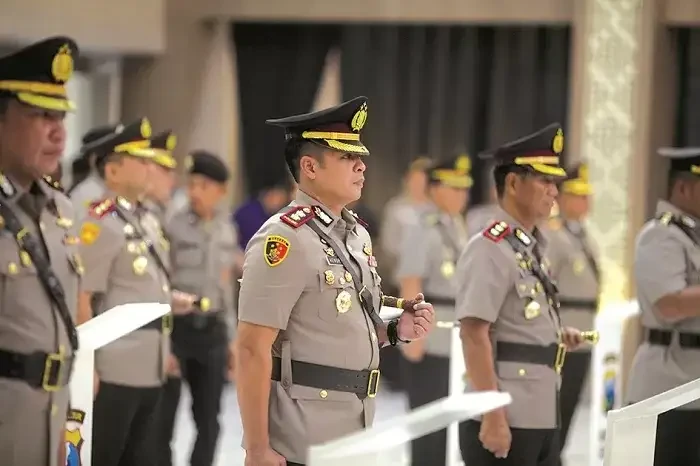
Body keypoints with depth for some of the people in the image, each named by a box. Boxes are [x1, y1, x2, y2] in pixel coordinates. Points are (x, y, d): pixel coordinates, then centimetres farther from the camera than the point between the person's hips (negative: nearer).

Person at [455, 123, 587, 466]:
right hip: (504, 421, -9)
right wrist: (492, 417, -22)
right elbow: (474, 334, -19)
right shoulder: (490, 249, -12)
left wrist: (557, 337, 6)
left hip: (542, 418, 9)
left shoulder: (531, 248, 15)